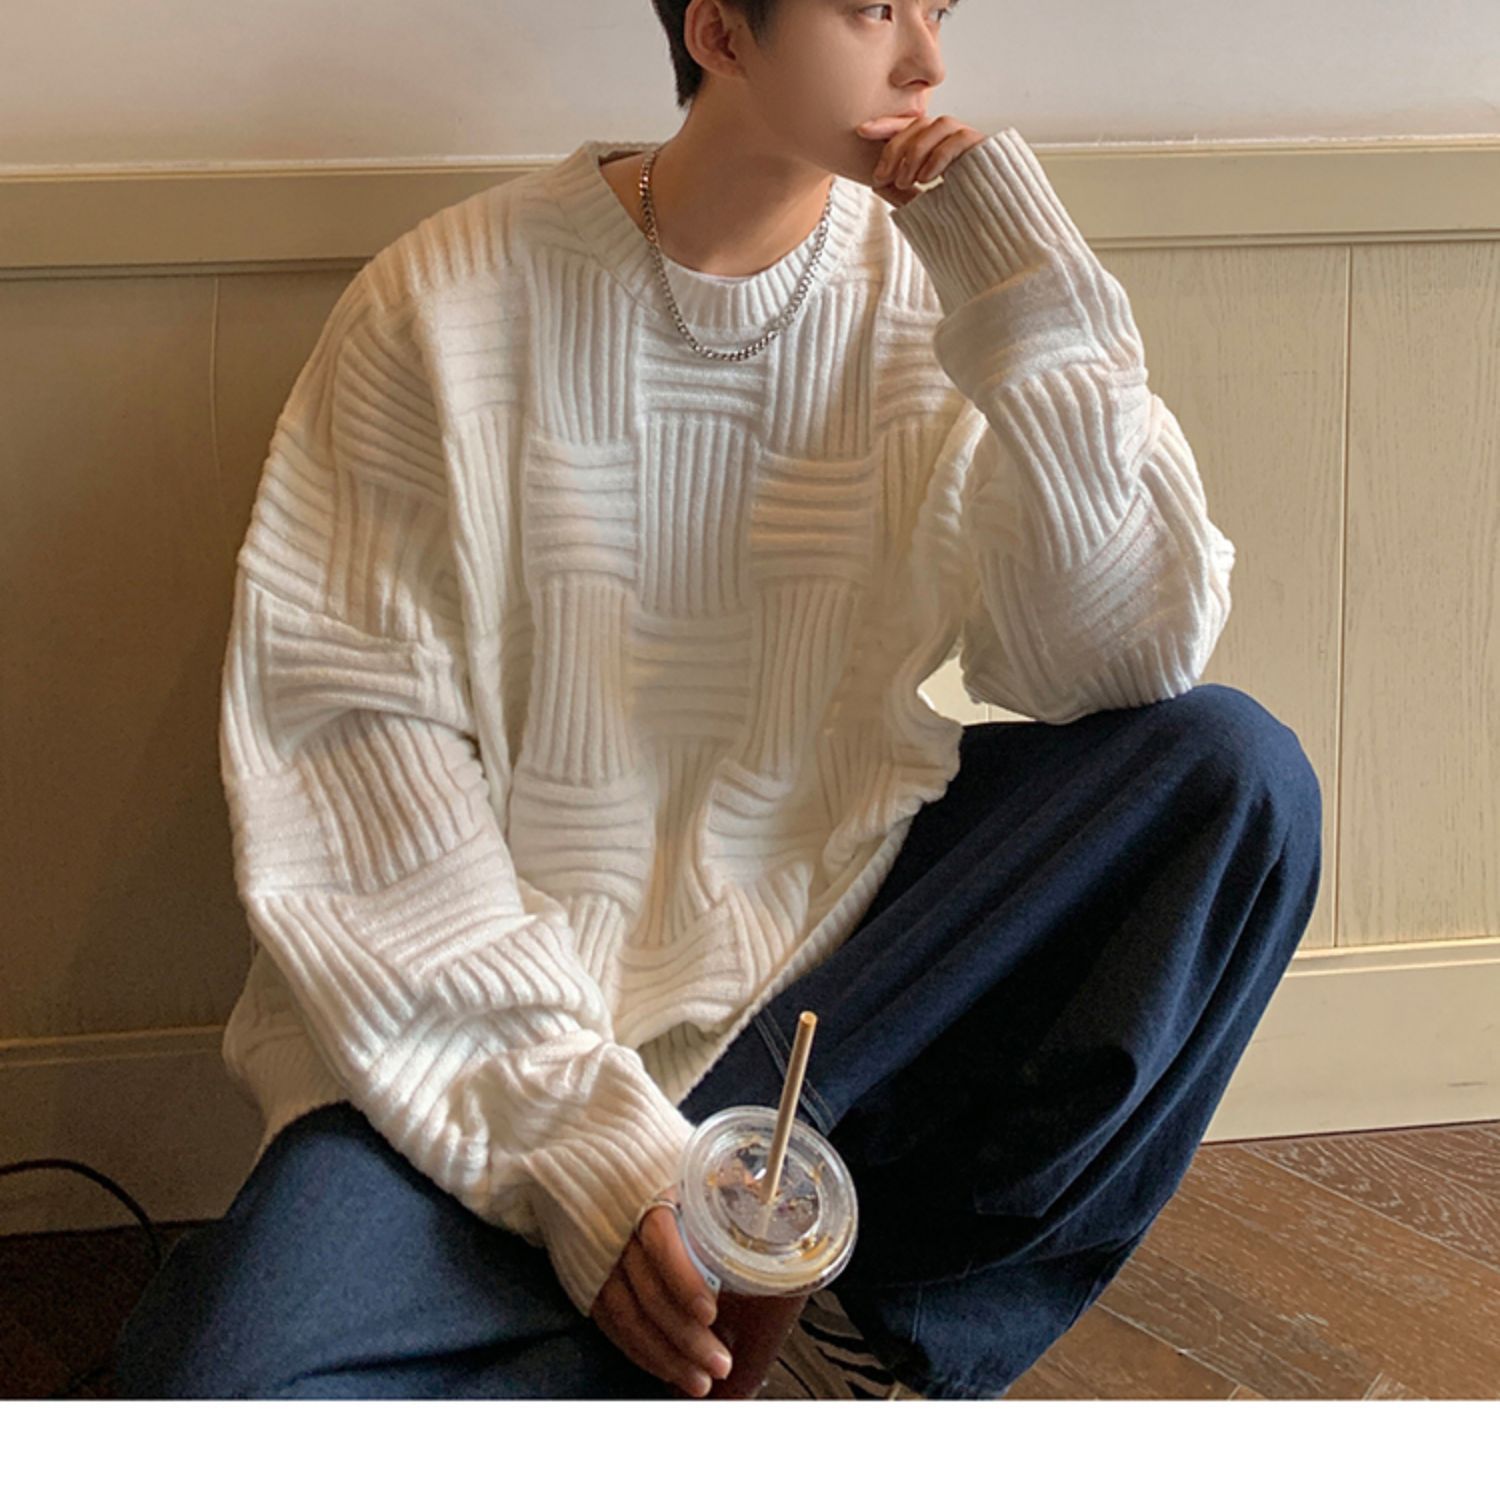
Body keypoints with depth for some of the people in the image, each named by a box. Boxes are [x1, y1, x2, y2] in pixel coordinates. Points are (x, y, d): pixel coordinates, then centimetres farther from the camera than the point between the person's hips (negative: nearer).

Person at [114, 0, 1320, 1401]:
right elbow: (349, 749, -13)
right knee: (220, 1379, -26)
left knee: (1239, 774, -19)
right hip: (504, 996, -3)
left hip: (829, 941, 3)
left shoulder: (930, 289, -1)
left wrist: (1040, 323, -19)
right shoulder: (448, 306, -9)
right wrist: (569, 1130, -21)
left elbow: (1124, 670, -10)